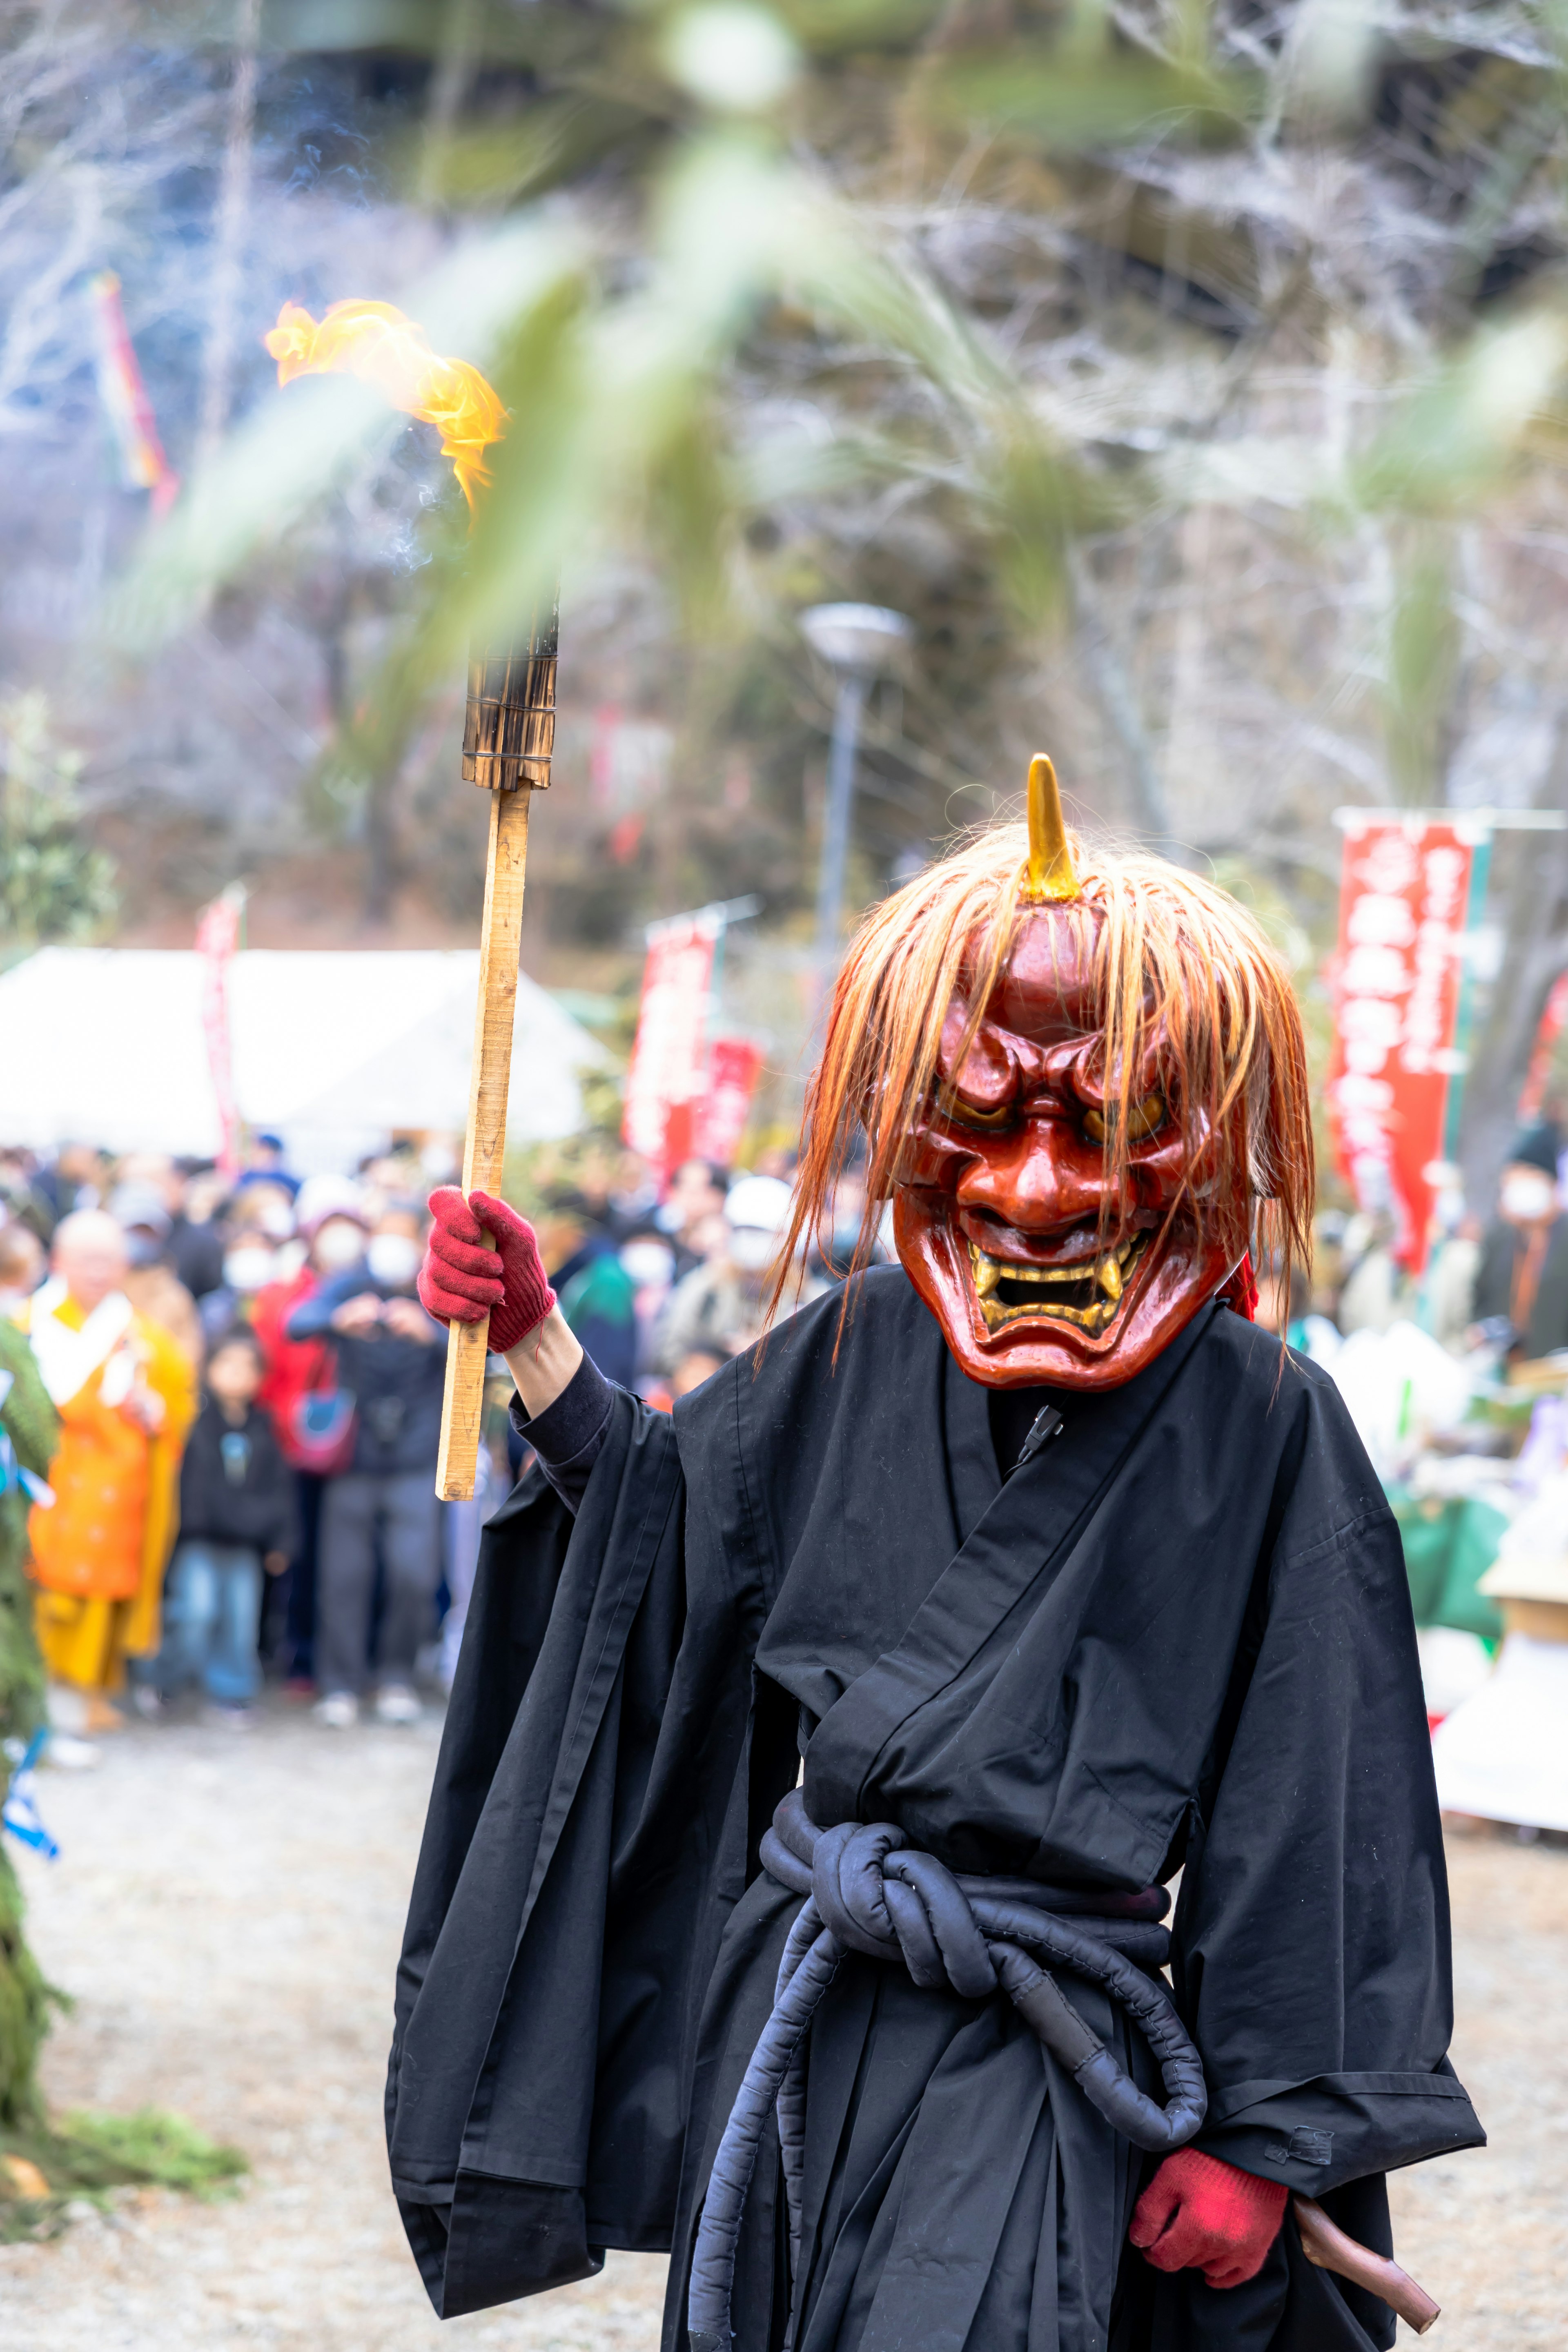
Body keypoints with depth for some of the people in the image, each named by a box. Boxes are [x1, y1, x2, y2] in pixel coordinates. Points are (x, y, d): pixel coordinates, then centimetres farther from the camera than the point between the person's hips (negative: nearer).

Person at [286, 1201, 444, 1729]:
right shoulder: (351, 1285, -2)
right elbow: (298, 1324, -19)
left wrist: (429, 1330, -41)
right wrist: (341, 1319, -41)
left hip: (416, 1461, 0)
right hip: (355, 1455, 0)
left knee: (414, 1573, -8)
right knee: (344, 1574, -2)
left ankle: (397, 1676, 14)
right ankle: (339, 1687, 12)